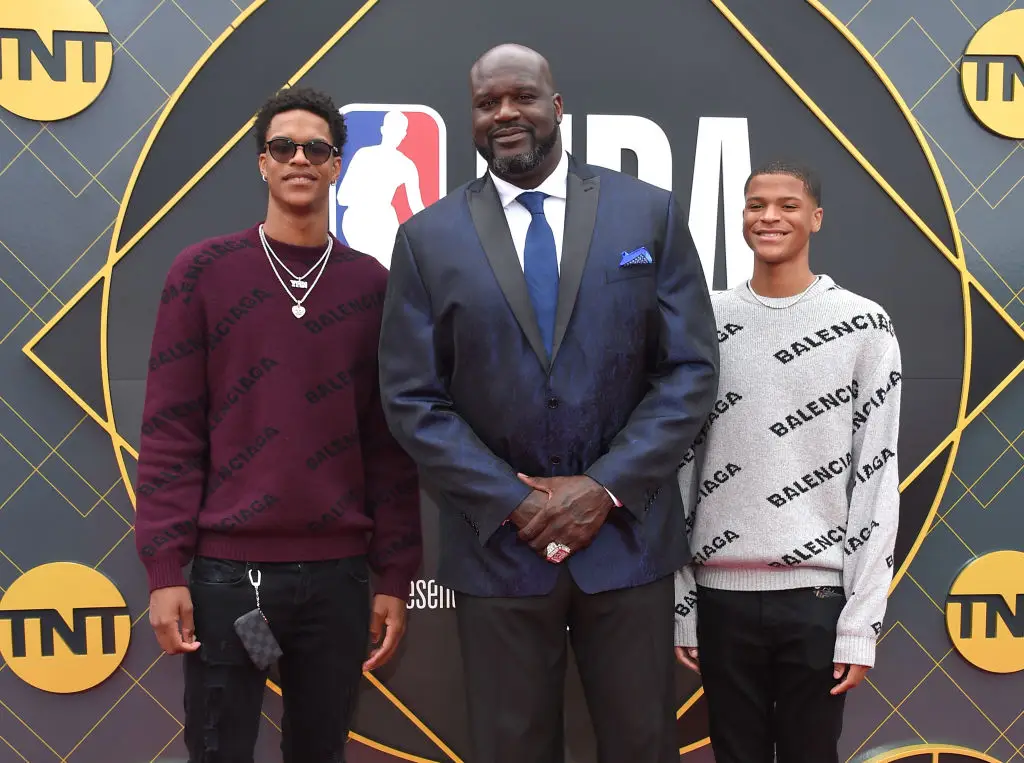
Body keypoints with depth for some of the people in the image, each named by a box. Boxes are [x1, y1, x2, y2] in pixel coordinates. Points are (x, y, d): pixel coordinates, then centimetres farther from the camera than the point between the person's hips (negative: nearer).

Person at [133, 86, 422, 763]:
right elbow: (171, 431, -2)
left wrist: (395, 576, 3)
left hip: (339, 573, 2)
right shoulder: (202, 271, 1)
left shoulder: (372, 286, 6)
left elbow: (390, 445, 6)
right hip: (227, 570, -2)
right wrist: (165, 568, -8)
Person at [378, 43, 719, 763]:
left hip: (627, 534, 0)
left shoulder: (651, 213, 2)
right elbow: (413, 399, -2)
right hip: (496, 542, 0)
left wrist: (605, 486, -11)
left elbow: (691, 369, -2)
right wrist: (514, 503, -10)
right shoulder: (428, 237, 2)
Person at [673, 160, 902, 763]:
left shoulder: (864, 327, -1)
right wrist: (679, 603, 2)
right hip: (721, 593, 2)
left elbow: (877, 477, -2)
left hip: (819, 593, -2)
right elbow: (680, 465, 6)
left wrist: (861, 622, -6)